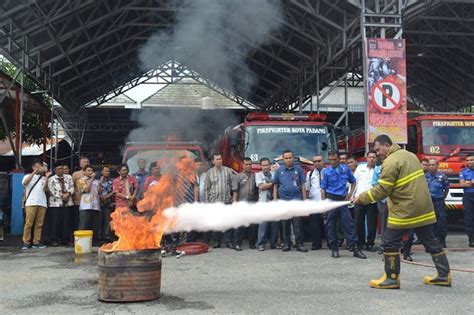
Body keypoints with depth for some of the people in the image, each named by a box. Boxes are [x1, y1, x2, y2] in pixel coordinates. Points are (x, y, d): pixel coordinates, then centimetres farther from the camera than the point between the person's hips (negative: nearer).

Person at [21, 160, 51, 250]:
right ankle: (26, 242, -2)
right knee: (28, 223, -6)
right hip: (31, 203, -3)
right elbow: (24, 183, -11)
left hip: (42, 203, 3)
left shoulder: (43, 178, 18)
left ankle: (36, 242, 7)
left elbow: (45, 189, 4)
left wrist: (46, 177, -5)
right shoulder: (28, 176, 12)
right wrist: (34, 172, -12)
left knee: (39, 224, 2)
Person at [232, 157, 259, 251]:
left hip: (253, 203, 3)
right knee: (240, 225, -3)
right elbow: (235, 191, 1)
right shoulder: (238, 176, 6)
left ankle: (252, 243, 15)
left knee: (254, 224, 5)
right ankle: (237, 244, 1)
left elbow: (259, 189, 13)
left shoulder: (255, 176, 13)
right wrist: (235, 202, -7)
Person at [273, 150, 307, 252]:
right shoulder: (279, 170, 7)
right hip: (284, 200, 1)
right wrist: (275, 200, 3)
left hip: (297, 200, -1)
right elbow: (275, 186, 9)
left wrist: (304, 200, 1)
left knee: (298, 224, -3)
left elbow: (303, 185, 5)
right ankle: (286, 244, 14)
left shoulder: (298, 169, 5)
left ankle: (299, 244, 2)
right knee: (285, 224, 6)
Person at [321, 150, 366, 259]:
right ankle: (334, 249, 14)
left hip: (343, 200, 2)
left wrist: (350, 193, 4)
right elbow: (323, 189, -1)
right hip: (331, 200, -1)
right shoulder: (326, 171, -2)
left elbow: (353, 182, 18)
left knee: (348, 223, 0)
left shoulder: (345, 169, 5)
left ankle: (355, 248, 4)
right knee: (331, 225, 3)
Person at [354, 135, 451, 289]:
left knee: (390, 243, 3)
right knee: (431, 242, 15)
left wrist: (362, 198, -8)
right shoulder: (409, 155, 12)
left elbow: (382, 190, -17)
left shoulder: (391, 162, -16)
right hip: (424, 208, 9)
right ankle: (444, 275, 21)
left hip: (404, 211, -8)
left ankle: (391, 278, 8)